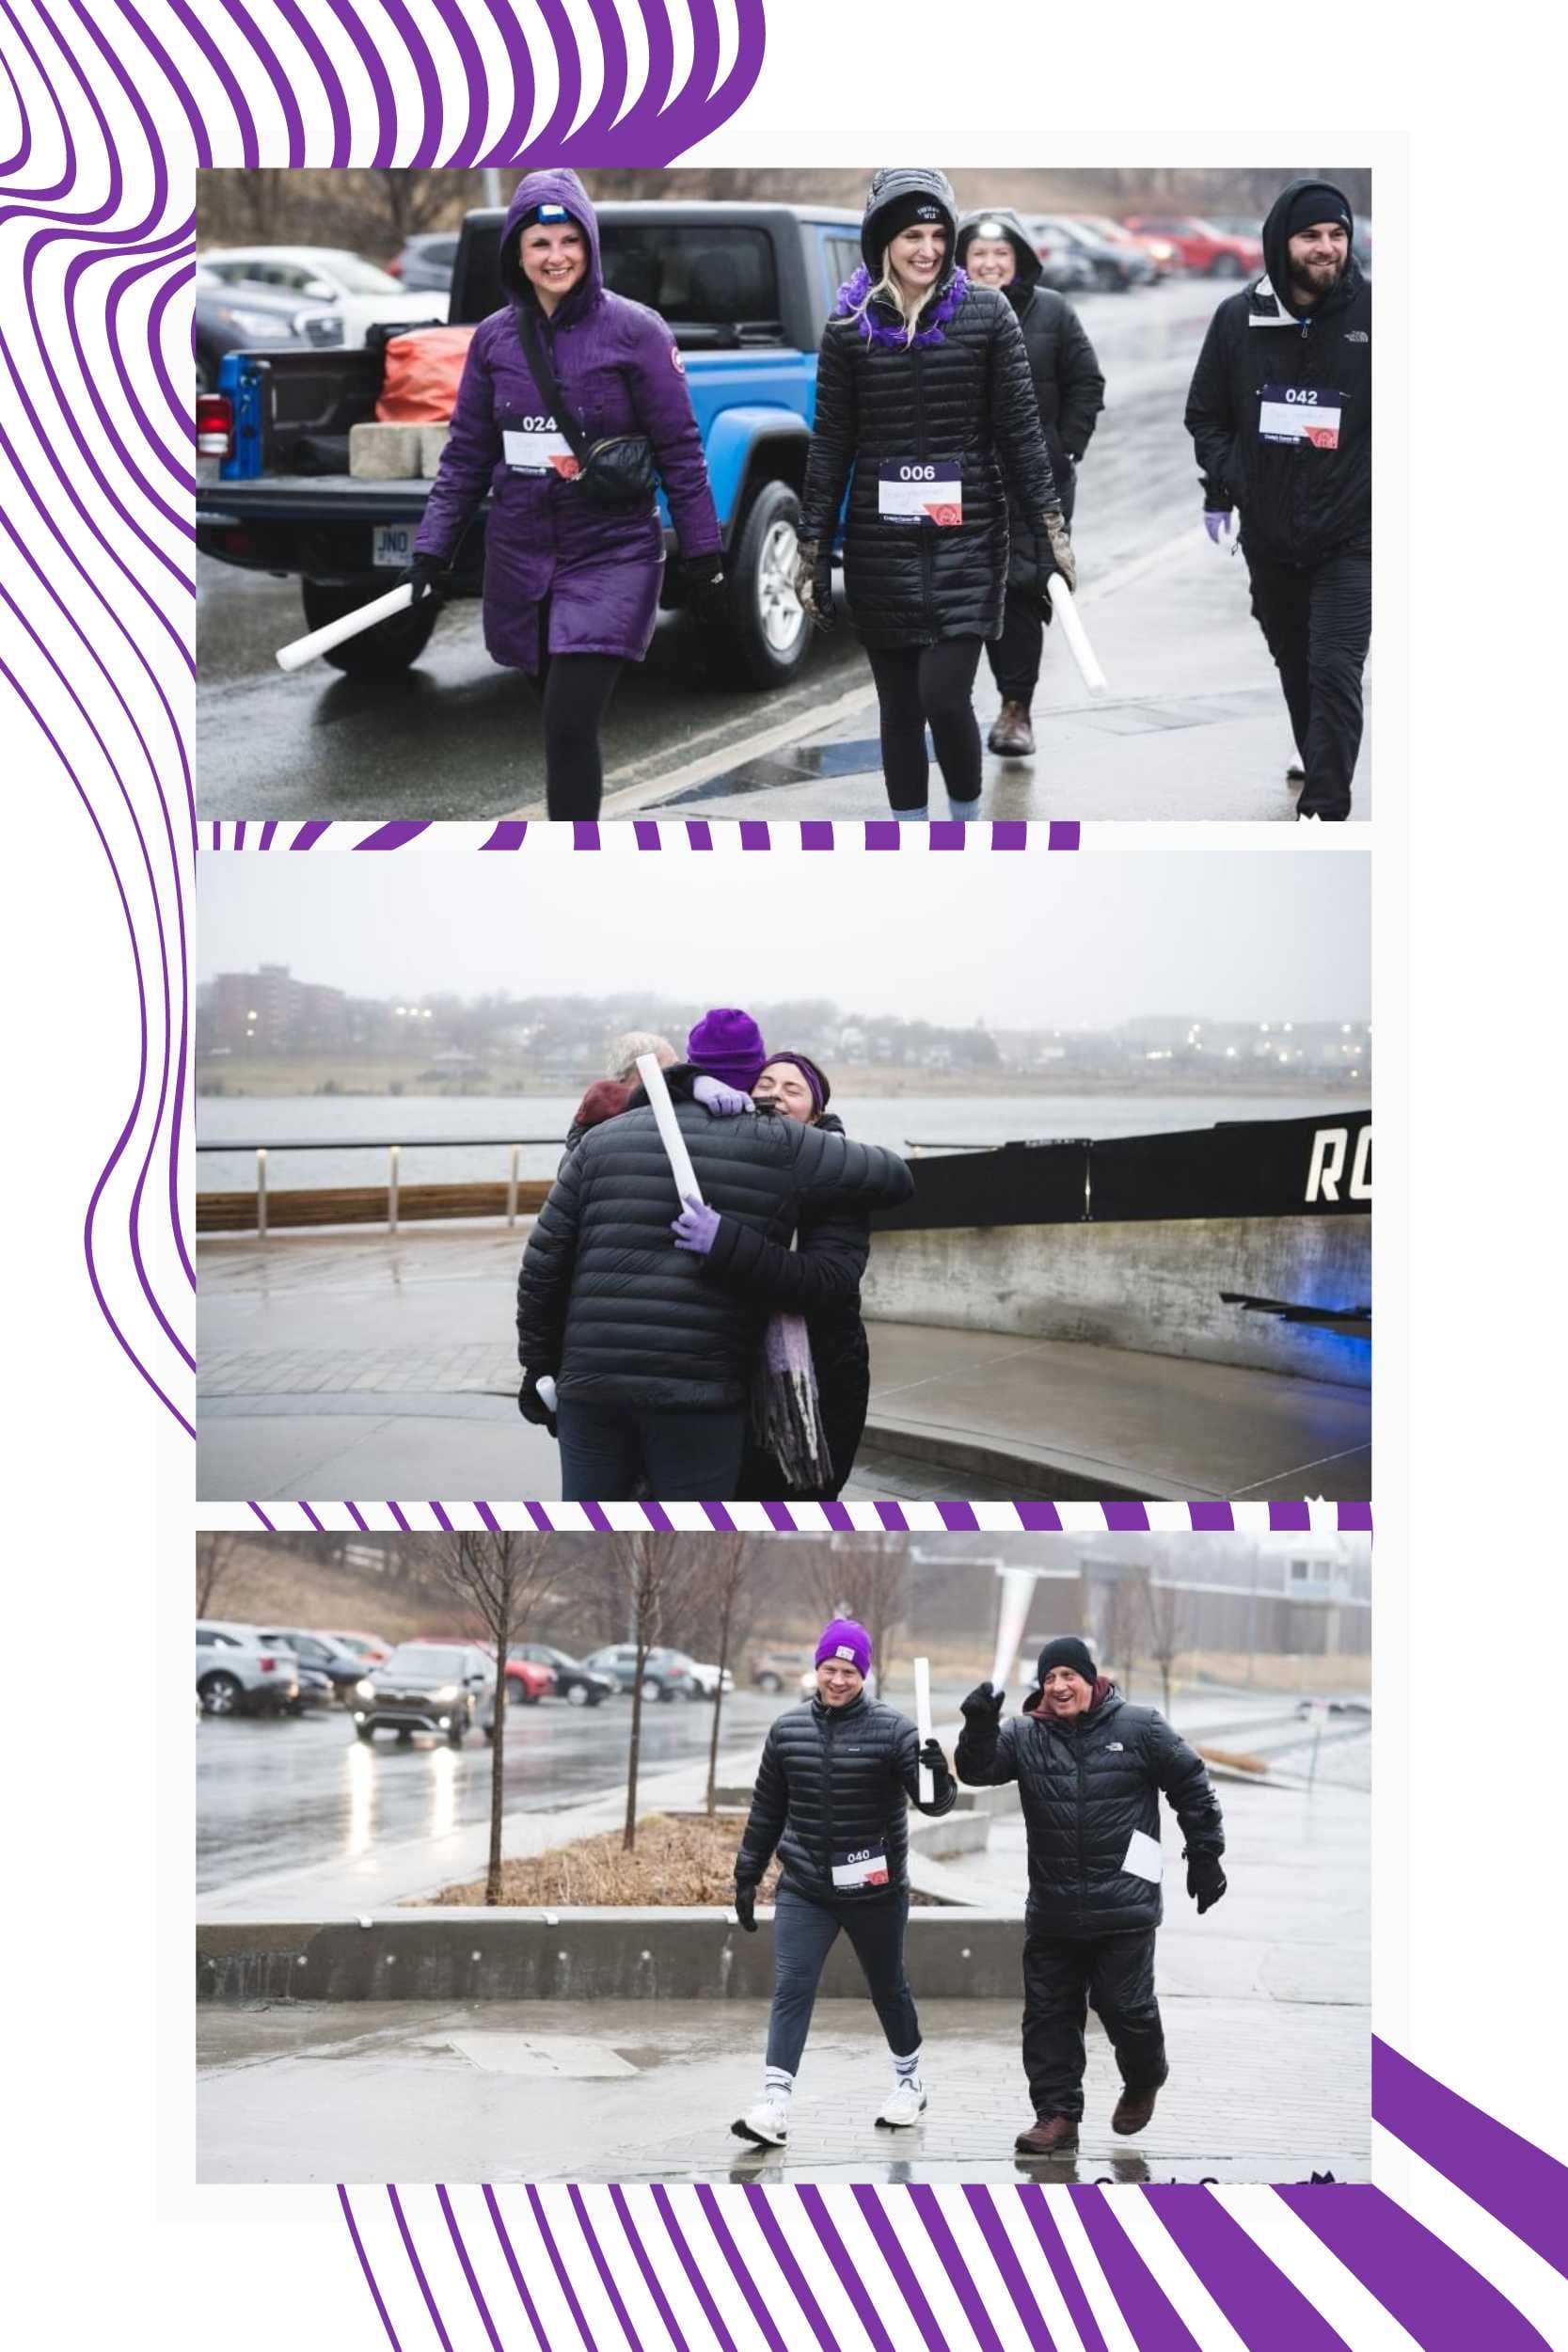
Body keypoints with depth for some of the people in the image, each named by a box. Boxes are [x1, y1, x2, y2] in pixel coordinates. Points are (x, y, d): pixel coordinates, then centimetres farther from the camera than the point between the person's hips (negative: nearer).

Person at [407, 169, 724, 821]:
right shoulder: (494, 338, 5)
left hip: (610, 554, -4)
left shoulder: (634, 331, -7)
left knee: (570, 726, -14)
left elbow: (679, 448, -4)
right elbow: (466, 454, 12)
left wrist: (703, 553, -3)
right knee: (560, 722, 10)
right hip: (520, 558, 5)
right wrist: (432, 547, 6)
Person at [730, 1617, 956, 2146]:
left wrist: (938, 1777, -37)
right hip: (803, 1890, 2)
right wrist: (747, 1877, 13)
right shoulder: (787, 1730, 3)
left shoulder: (891, 1730, -9)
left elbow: (934, 1803, -15)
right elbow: (766, 1811, 12)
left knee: (888, 1988, 14)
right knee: (791, 1989, -9)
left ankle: (909, 2083, 35)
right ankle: (774, 2107, -14)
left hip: (875, 1890, -2)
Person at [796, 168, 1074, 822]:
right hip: (881, 546, 2)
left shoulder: (986, 313, 0)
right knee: (900, 709, 7)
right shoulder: (850, 327, 3)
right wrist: (813, 549, 5)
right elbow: (830, 447, 6)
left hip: (968, 543, -2)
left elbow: (1019, 429, 2)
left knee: (944, 698, -12)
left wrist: (1050, 529, -1)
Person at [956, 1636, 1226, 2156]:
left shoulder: (1140, 1728, -3)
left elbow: (1192, 1787, 5)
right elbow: (976, 1770, -8)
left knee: (1125, 2006, 0)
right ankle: (1058, 2115, 11)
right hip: (1052, 1911, 3)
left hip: (1123, 1906, -3)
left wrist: (1205, 1856, 6)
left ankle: (1144, 2081, 29)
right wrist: (979, 1727, -28)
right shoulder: (1025, 1735, 4)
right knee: (1048, 2014, 4)